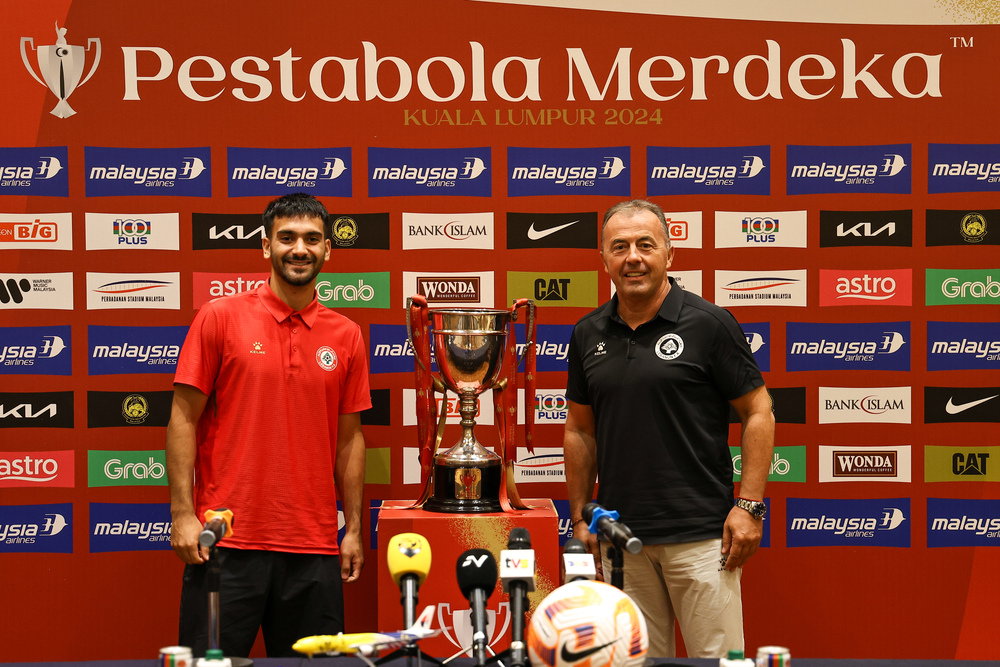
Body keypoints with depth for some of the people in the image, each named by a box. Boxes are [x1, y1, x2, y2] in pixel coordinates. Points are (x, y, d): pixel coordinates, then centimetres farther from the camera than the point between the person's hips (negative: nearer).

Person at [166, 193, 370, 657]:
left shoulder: (346, 336, 8)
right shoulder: (220, 318, 0)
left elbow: (349, 438, 13)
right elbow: (184, 418, -1)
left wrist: (353, 529, 10)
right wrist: (182, 513, -8)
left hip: (314, 548, 3)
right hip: (227, 541, -3)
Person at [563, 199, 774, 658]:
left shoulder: (709, 324, -5)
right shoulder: (588, 334, 9)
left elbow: (757, 413, -3)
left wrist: (749, 505, -9)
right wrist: (579, 517, 12)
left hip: (701, 534, -4)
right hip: (620, 535, 4)